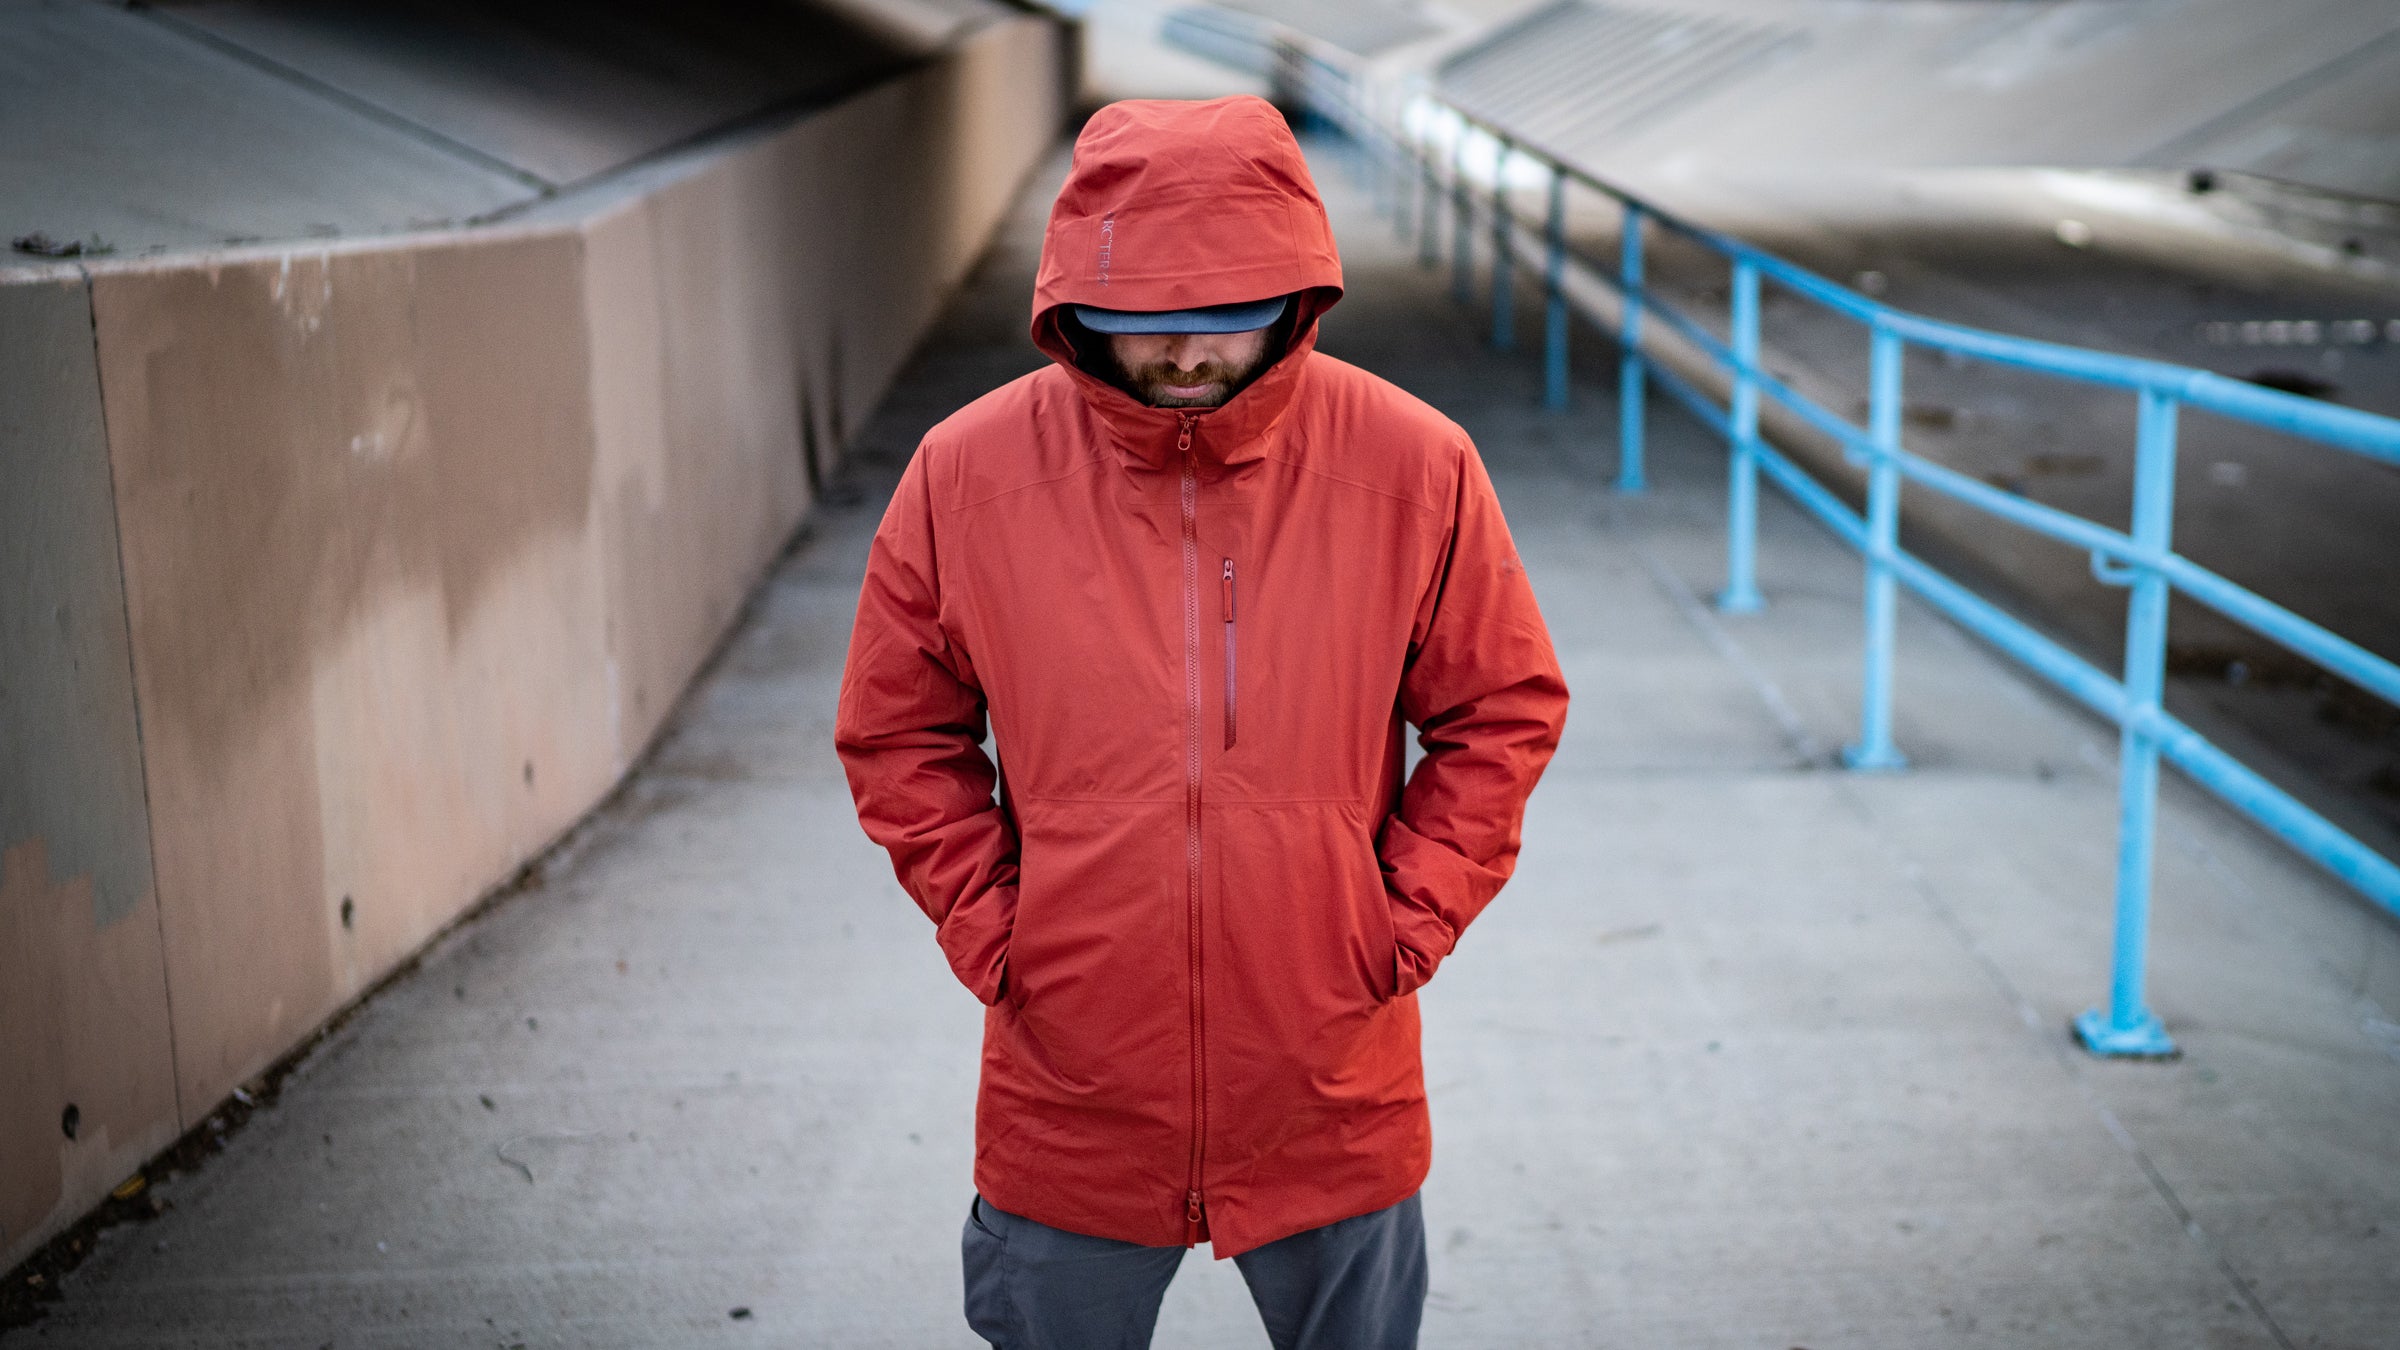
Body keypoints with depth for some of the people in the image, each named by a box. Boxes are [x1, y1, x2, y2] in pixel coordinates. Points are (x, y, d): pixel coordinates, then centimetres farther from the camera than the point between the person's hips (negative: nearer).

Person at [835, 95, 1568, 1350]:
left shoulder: (1416, 466, -10)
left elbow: (1504, 714, 1)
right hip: (1070, 1103, 0)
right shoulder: (966, 473, -9)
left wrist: (1410, 919, -5)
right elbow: (897, 736, 3)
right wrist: (986, 926, -4)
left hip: (1333, 1093, 0)